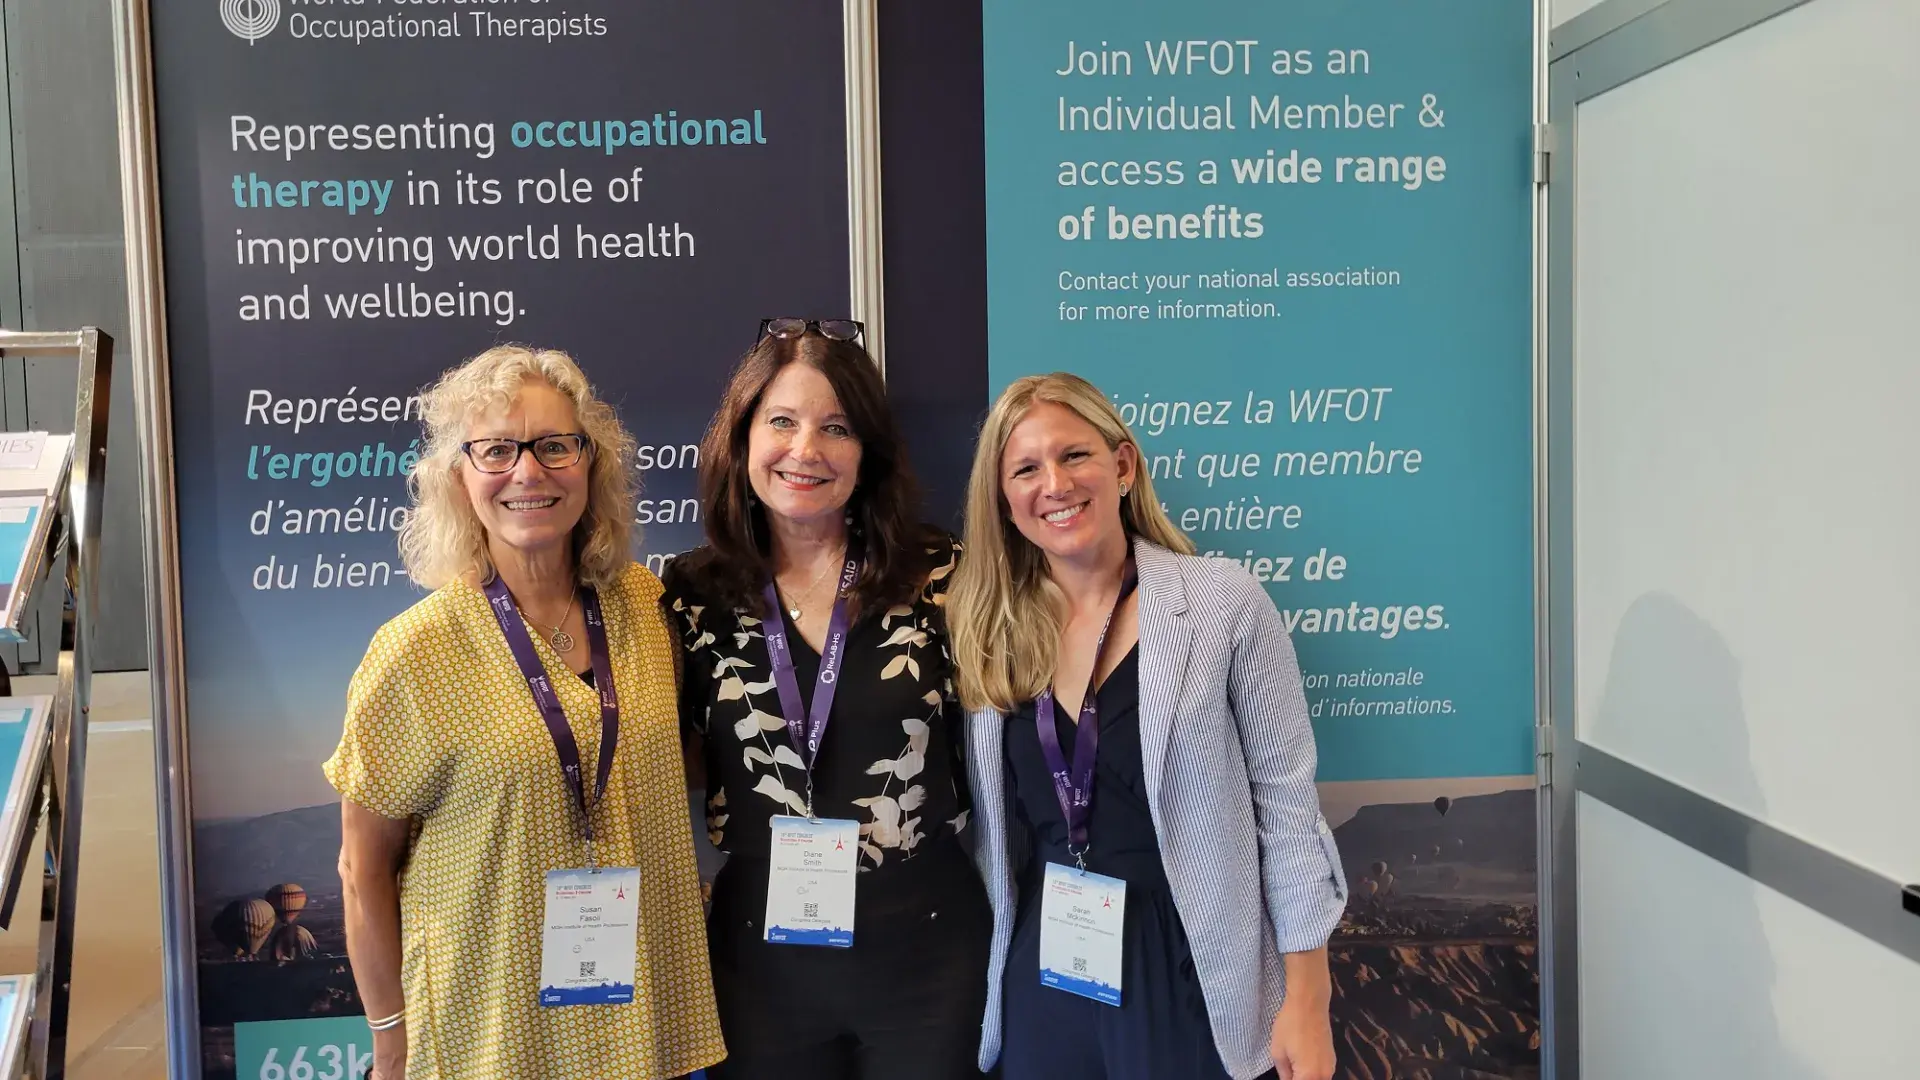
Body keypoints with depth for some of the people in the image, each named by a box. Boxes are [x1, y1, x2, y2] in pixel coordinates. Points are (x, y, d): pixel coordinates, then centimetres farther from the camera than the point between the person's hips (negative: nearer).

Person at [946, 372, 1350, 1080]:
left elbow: (1287, 804, -7)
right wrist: (975, 981, 10)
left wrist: (1306, 998, -7)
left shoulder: (1224, 601, -9)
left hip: (1189, 975, -3)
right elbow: (988, 832, 8)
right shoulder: (986, 631, 1)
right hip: (1041, 981, 3)